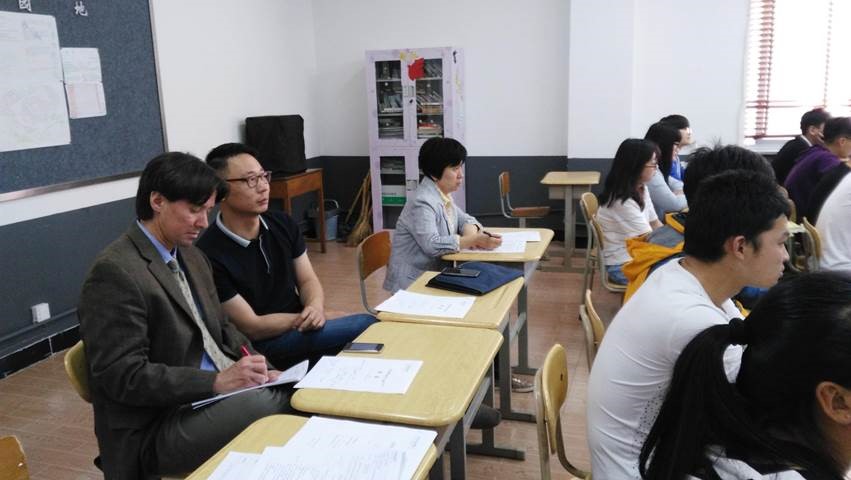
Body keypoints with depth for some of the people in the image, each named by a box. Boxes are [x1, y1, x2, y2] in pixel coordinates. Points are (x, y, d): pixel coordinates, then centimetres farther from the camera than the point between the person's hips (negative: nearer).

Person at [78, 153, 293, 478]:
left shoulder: (192, 257, 12)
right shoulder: (115, 272, -15)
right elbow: (124, 376, -18)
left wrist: (256, 370, -2)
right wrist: (217, 382, -25)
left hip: (215, 397, 8)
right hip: (156, 428, -8)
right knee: (271, 403, -30)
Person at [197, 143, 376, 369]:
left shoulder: (283, 223, 1)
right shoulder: (210, 255, -20)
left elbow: (308, 280, 7)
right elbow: (252, 328, -16)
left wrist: (315, 307, -16)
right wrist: (315, 317, -14)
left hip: (299, 328, 7)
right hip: (260, 346, -6)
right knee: (367, 328, -22)